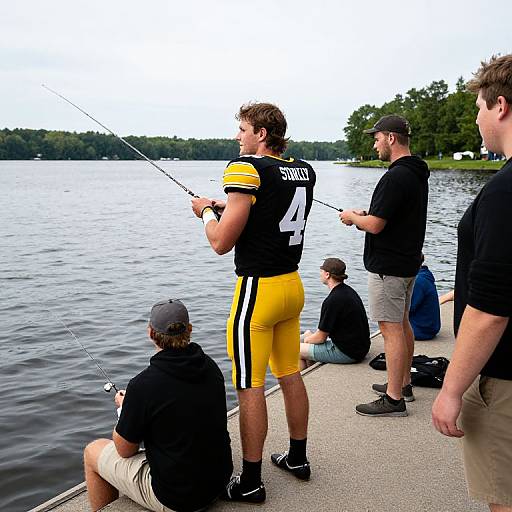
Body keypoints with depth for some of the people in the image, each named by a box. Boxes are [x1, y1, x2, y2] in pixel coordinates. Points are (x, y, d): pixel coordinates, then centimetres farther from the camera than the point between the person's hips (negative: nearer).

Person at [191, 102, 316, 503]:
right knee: (291, 375, 18)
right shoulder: (305, 171, 7)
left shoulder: (246, 169, -16)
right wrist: (228, 207, 18)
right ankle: (298, 458, 33)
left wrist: (206, 211, 3)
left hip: (258, 289, -8)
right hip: (292, 283, 8)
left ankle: (250, 482, 12)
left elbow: (222, 242, -16)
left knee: (250, 387, 1)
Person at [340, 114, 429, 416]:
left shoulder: (395, 177, -21)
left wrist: (352, 217, -4)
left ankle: (394, 399, 2)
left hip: (387, 266, -10)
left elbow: (375, 225, -24)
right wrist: (365, 216, 13)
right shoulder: (418, 173, 12)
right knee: (402, 324, 18)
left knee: (391, 329, -5)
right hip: (409, 262, 11)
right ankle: (403, 384, 31)